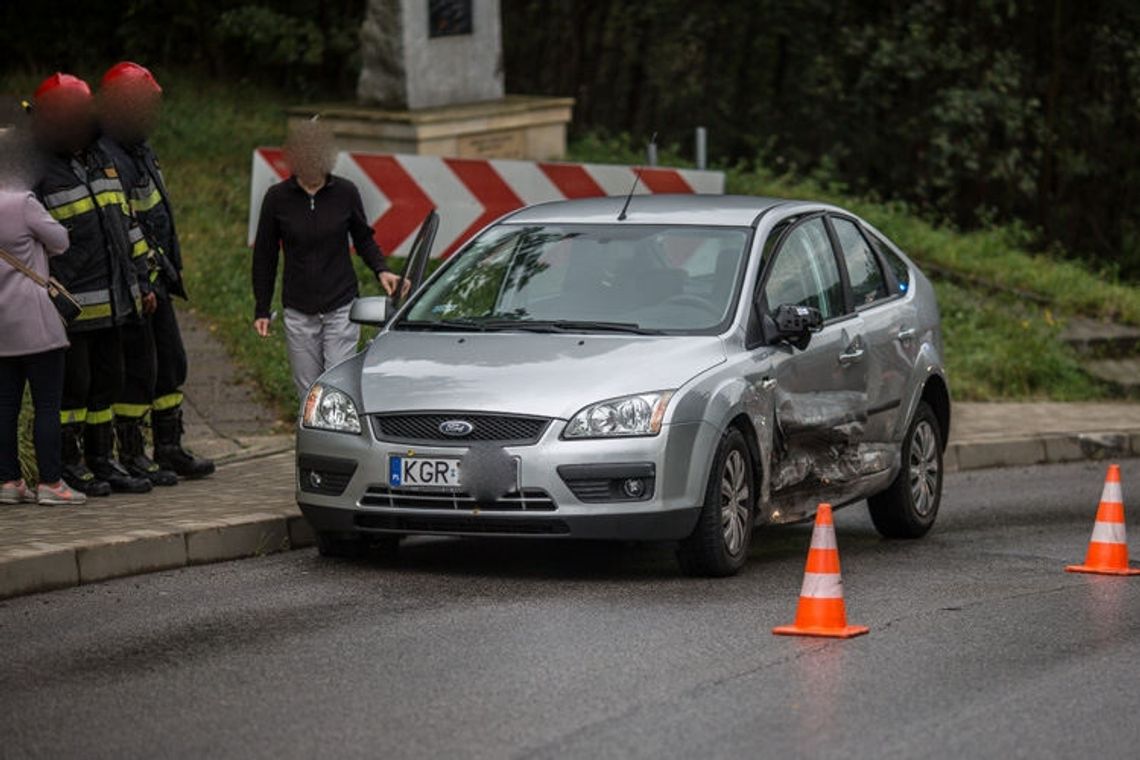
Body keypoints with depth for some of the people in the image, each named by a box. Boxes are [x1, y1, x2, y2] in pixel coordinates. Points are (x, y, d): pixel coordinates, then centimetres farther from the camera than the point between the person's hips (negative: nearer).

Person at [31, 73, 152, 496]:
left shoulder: (101, 161, 15)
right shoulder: (39, 172, -10)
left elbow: (126, 223, 21)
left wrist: (142, 281, 19)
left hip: (113, 300, 8)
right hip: (71, 306, -8)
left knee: (107, 382, 12)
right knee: (73, 385, -1)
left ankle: (101, 460, 21)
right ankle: (69, 465, 9)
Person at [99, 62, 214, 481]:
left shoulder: (140, 152, 13)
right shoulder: (109, 159, -21)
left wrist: (169, 271, 20)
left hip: (154, 279, 10)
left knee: (171, 364, 15)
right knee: (138, 371, -3)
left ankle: (170, 449, 24)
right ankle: (131, 457, 6)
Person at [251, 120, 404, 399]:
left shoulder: (345, 193, -4)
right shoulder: (277, 198, -4)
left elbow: (363, 238, 13)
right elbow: (264, 256, 6)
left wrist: (381, 270, -6)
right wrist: (262, 310, 6)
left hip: (342, 306, -1)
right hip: (298, 312, 1)